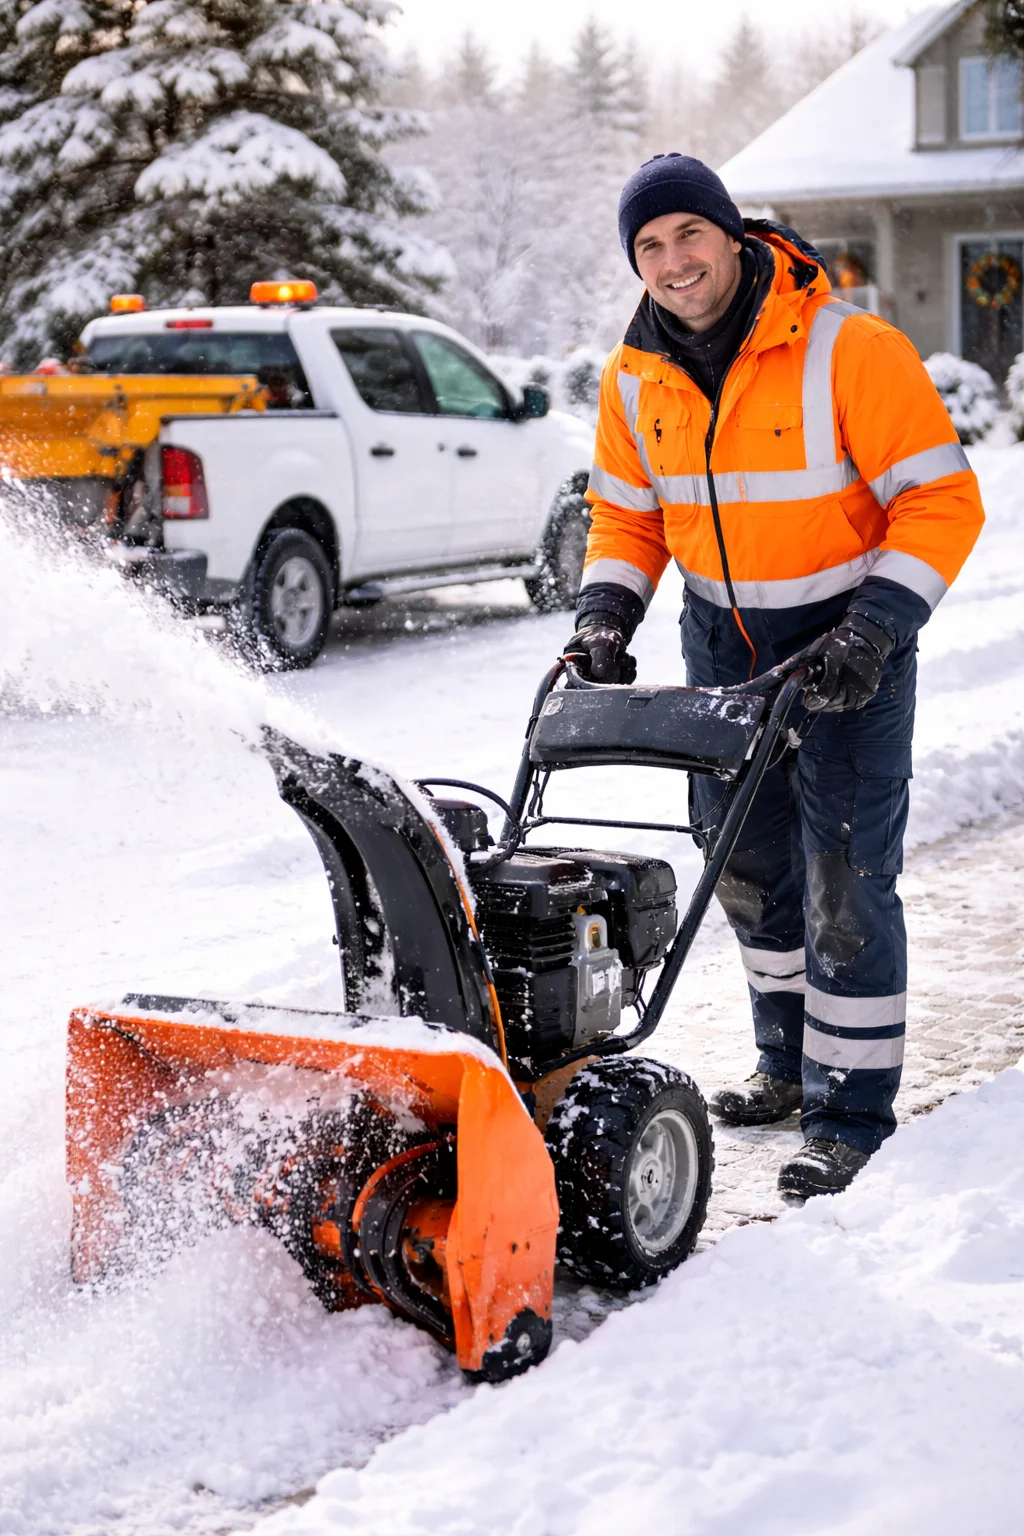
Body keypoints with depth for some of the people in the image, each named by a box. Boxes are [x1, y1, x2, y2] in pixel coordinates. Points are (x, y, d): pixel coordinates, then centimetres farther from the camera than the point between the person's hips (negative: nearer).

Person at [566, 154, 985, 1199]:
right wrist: (606, 610, -5)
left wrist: (872, 627, -25)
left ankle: (852, 1118, 2)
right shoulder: (634, 378, -1)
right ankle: (790, 1064, 34)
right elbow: (625, 513, 11)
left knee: (845, 884, -7)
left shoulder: (850, 351, -19)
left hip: (846, 642, -6)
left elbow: (940, 501, -17)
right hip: (722, 642, 6)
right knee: (749, 868, 15)